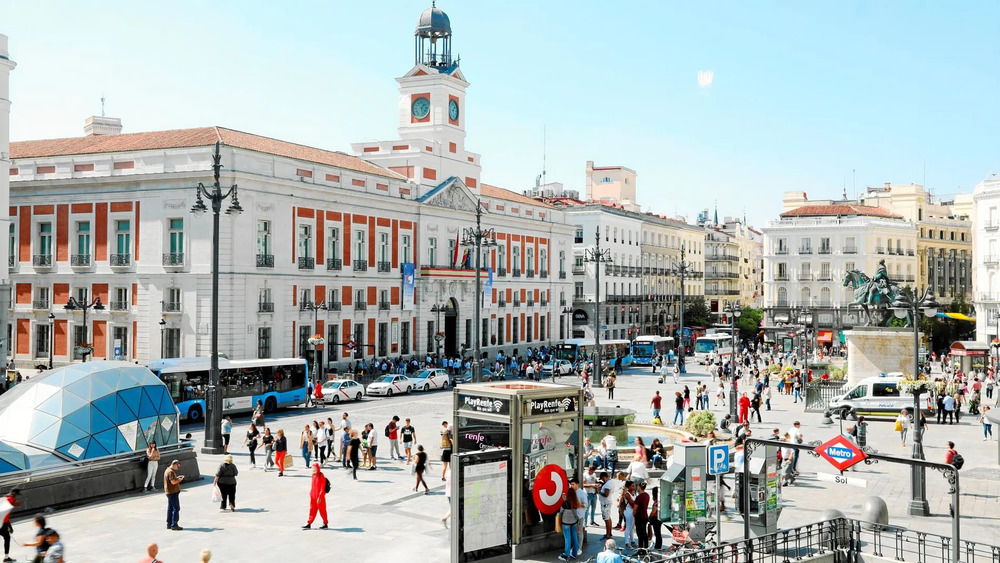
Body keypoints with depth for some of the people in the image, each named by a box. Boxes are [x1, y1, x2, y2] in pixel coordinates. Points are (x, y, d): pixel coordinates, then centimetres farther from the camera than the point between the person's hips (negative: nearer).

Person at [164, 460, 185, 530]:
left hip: (169, 492, 10)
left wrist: (177, 478, 13)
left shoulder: (167, 470, 14)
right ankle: (174, 525, -7)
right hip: (173, 492, -10)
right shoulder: (171, 472, -18)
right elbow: (173, 482, -25)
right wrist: (180, 479, -9)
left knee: (170, 508, 14)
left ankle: (169, 524, 19)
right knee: (176, 508, -6)